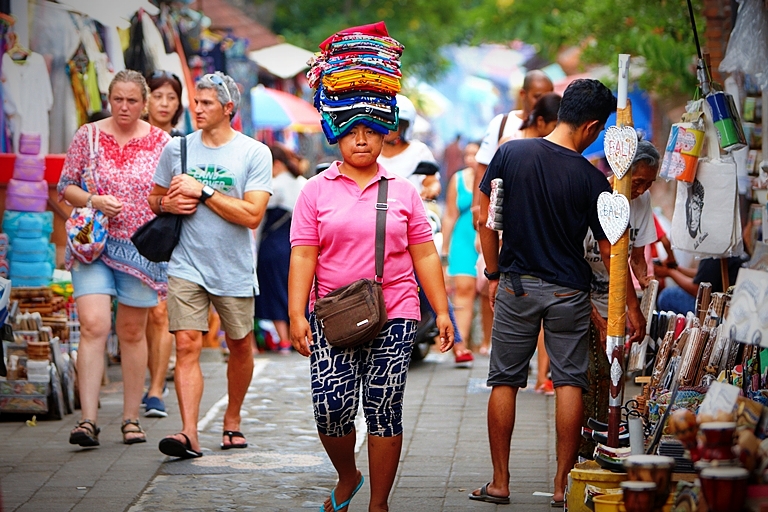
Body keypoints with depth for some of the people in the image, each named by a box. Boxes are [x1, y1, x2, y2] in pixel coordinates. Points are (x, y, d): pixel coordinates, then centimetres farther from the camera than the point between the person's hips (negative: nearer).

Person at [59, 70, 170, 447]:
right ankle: (88, 420, -16)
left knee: (132, 332, 7)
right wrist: (94, 201, -11)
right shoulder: (87, 136, 4)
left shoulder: (160, 143, 4)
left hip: (141, 247, 1)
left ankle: (131, 419, 17)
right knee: (93, 325, -14)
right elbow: (65, 186, 6)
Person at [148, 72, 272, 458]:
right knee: (187, 345, -12)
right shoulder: (176, 148, 5)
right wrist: (168, 203, -5)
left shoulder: (254, 154, -5)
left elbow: (252, 215, -14)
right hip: (186, 266, 1)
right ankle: (189, 434, -18)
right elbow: (155, 199, 18)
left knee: (240, 346, 12)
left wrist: (203, 191, -16)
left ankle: (232, 419, 33)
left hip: (234, 270, -1)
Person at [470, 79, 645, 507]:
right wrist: (633, 308, 5)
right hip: (568, 293, -2)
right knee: (569, 381, 5)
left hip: (516, 286, 2)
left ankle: (500, 483, 11)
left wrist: (494, 274, 11)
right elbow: (610, 251, -5)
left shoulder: (511, 154, -6)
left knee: (505, 382, 8)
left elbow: (485, 220, -1)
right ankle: (563, 484, 4)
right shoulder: (591, 178, -10)